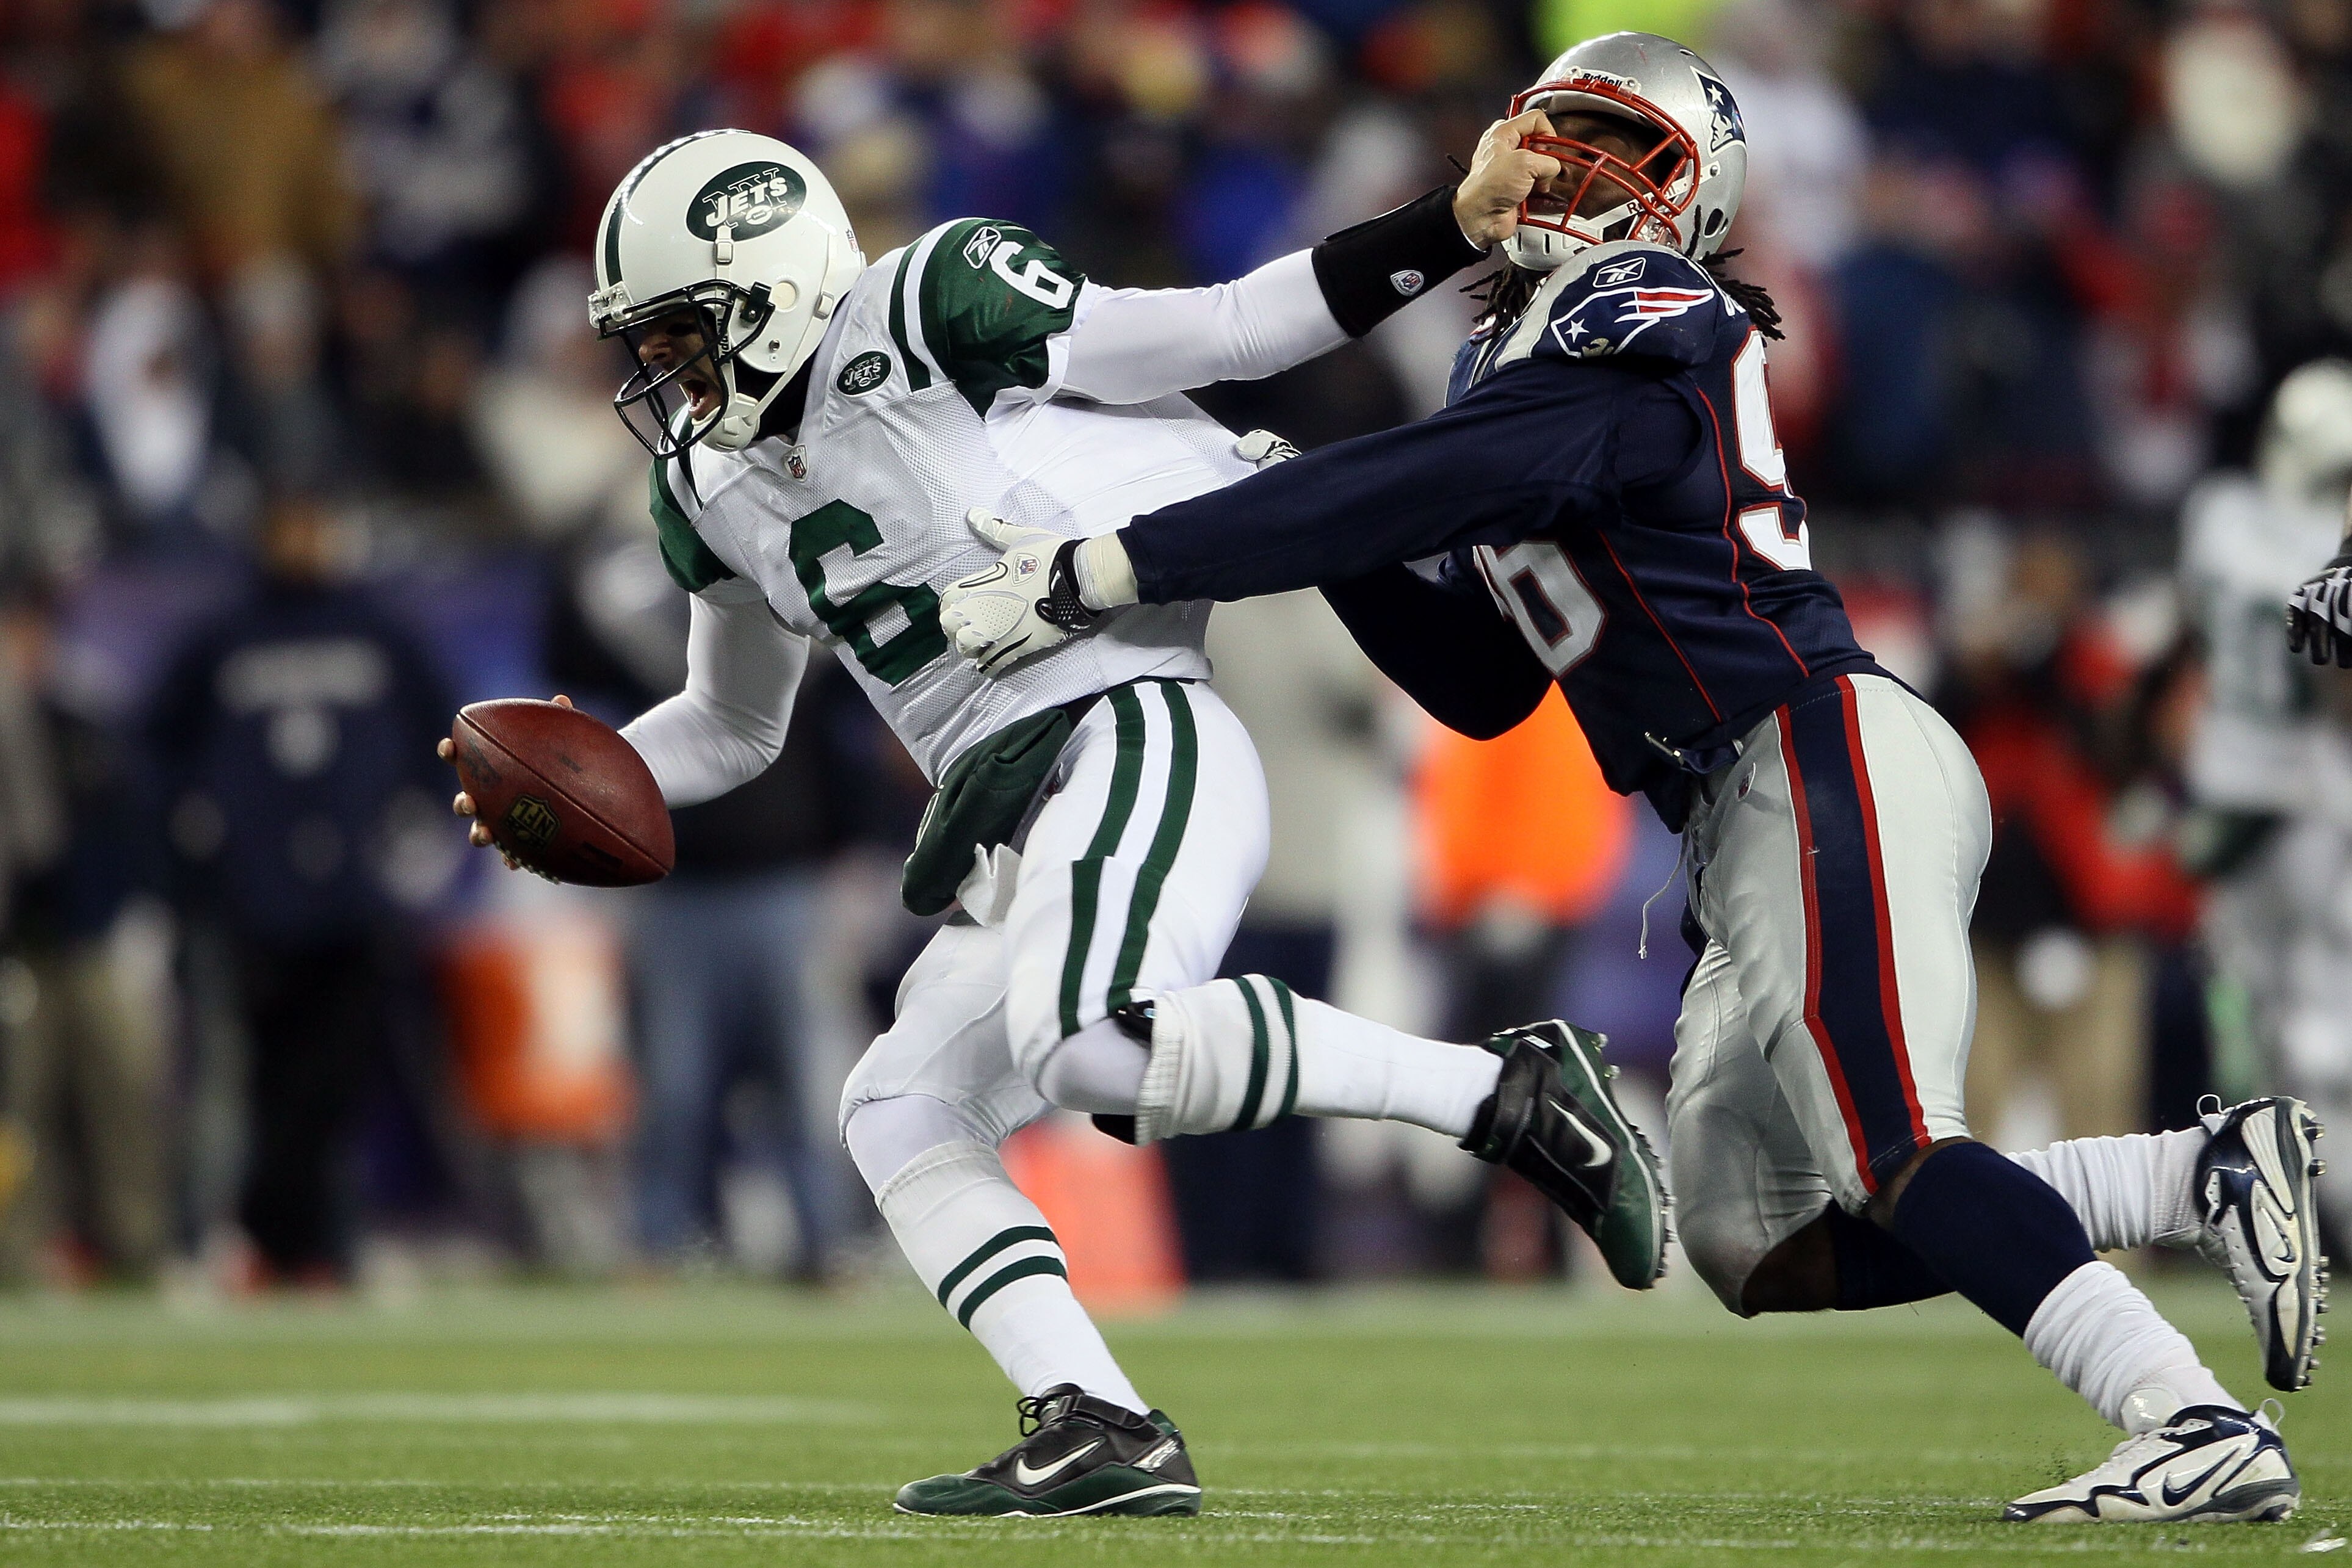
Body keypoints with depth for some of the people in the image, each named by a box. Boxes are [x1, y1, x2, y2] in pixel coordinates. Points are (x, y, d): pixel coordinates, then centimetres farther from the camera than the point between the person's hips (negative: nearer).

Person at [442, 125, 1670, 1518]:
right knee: (903, 1112, 3)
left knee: (1087, 1036, -32)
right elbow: (734, 728, 30)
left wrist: (1456, 229, -13)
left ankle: (1507, 1093, -24)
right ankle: (1103, 1439, -3)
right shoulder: (716, 493, 17)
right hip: (1011, 828, 9)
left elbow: (1228, 333, -6)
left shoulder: (925, 320, -7)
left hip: (1137, 736, -9)